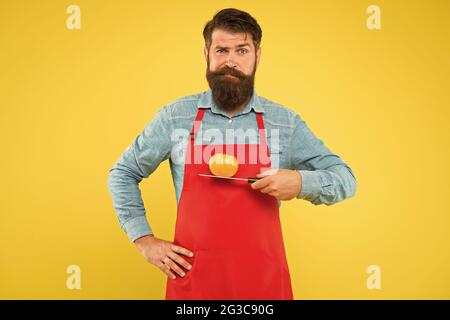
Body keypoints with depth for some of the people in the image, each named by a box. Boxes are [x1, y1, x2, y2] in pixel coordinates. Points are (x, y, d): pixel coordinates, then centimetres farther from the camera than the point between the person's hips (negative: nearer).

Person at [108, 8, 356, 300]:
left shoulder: (285, 122, -1)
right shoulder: (175, 116, -2)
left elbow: (345, 180, 4)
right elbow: (122, 174, 8)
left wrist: (301, 182, -17)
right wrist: (144, 240, 0)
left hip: (263, 278, 1)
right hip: (192, 277, 0)